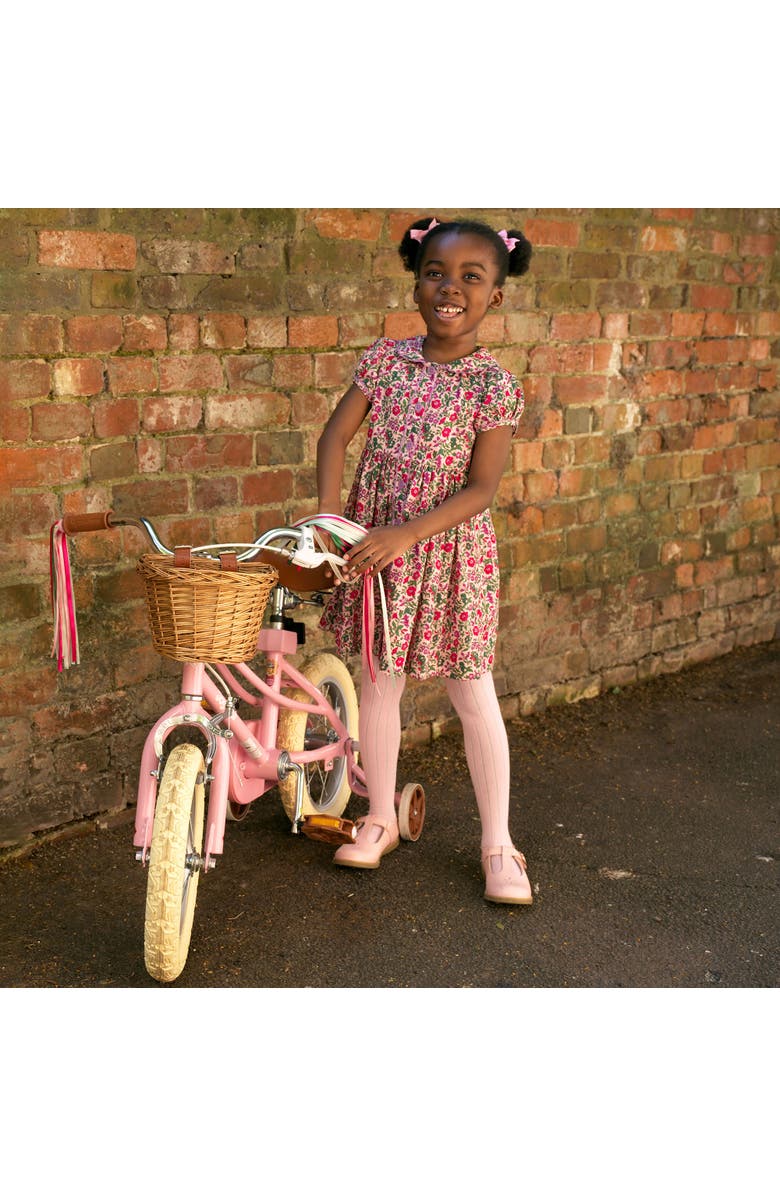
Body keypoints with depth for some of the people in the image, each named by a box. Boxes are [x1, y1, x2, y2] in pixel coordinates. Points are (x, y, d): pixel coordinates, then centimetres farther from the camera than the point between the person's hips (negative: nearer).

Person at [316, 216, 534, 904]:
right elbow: (337, 434, 0)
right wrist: (329, 515, -15)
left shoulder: (494, 385, -10)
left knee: (473, 694, 5)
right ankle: (381, 819, 31)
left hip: (450, 547, -3)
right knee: (380, 681, 13)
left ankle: (498, 844, 17)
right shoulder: (387, 358, 0)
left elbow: (480, 488, -14)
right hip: (375, 542, 4)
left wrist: (406, 534, -24)